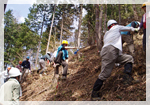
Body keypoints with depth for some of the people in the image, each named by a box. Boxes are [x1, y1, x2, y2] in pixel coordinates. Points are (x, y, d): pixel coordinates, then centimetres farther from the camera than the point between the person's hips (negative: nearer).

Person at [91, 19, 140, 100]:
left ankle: (127, 76, -6)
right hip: (109, 52, -9)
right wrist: (135, 29, 52)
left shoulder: (106, 34, 37)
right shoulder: (116, 27, 20)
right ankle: (94, 94, -12)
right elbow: (128, 28, 31)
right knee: (105, 74, -14)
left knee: (129, 58, 11)